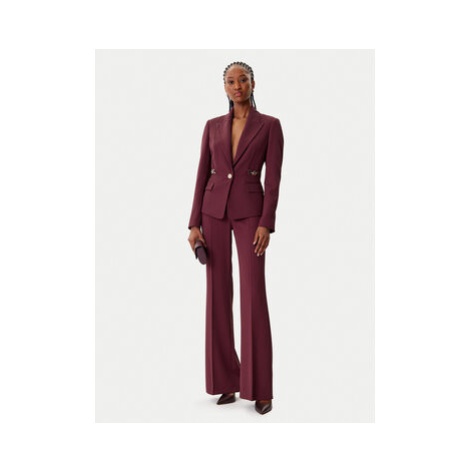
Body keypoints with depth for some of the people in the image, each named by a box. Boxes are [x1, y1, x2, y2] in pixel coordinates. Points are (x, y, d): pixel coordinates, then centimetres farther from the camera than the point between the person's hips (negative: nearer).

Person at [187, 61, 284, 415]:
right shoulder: (213, 127, 11)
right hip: (214, 210, 3)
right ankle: (227, 381, 14)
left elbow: (273, 180, -4)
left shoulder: (270, 125, 2)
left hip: (250, 212, -3)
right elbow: (202, 177, 8)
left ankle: (261, 388, -1)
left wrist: (266, 224, -14)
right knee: (219, 295, 3)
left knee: (254, 297, -10)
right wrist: (194, 224, 0)